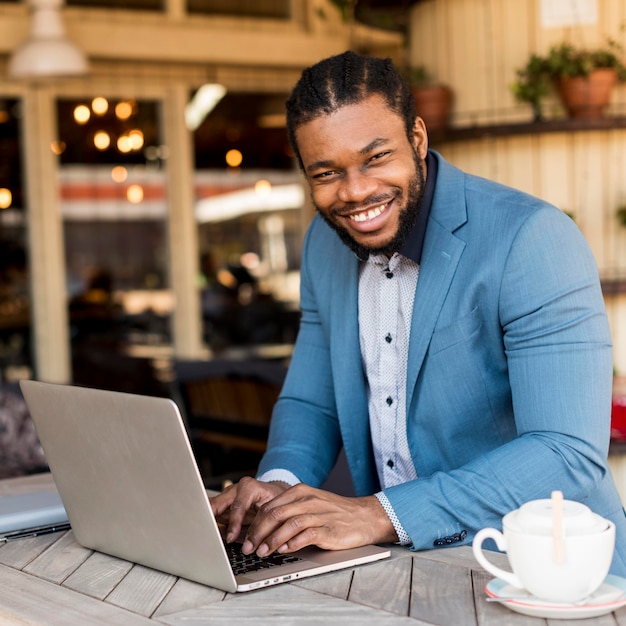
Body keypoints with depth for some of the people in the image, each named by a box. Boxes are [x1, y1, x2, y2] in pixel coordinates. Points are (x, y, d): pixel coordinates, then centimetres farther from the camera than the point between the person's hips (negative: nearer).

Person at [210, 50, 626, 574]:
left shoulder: (533, 239, -18)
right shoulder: (324, 243, 4)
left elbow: (570, 455, -25)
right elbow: (311, 404, 12)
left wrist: (376, 515, -32)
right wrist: (280, 483, -10)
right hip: (401, 565, 5)